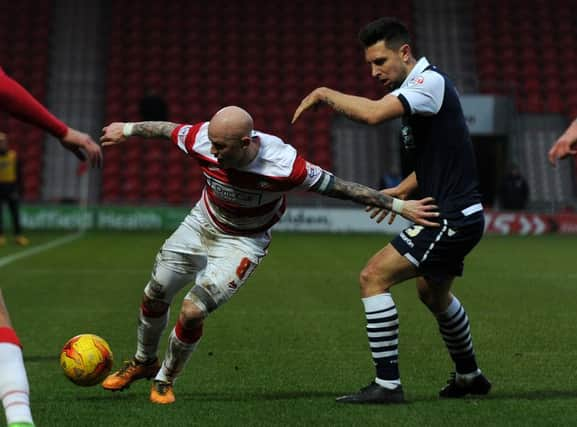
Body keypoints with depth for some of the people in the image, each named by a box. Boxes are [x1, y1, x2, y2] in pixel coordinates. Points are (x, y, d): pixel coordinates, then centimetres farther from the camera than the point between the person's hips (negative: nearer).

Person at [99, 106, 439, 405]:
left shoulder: (283, 165, -36)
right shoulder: (202, 141, -27)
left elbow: (340, 187, -26)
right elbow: (167, 129, -4)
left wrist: (400, 205, -23)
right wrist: (126, 129, 13)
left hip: (243, 242, -4)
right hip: (202, 223, 4)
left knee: (192, 311, -16)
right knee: (155, 295, 7)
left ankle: (166, 379, 14)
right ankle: (144, 362, 38)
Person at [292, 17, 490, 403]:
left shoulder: (430, 81, -17)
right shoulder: (413, 89, 14)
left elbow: (373, 113, -34)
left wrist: (325, 93, -20)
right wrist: (403, 190, 16)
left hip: (451, 218, -11)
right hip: (457, 215, 11)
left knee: (374, 277, -13)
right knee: (433, 293, 28)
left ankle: (388, 384, -10)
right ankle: (469, 376, 46)